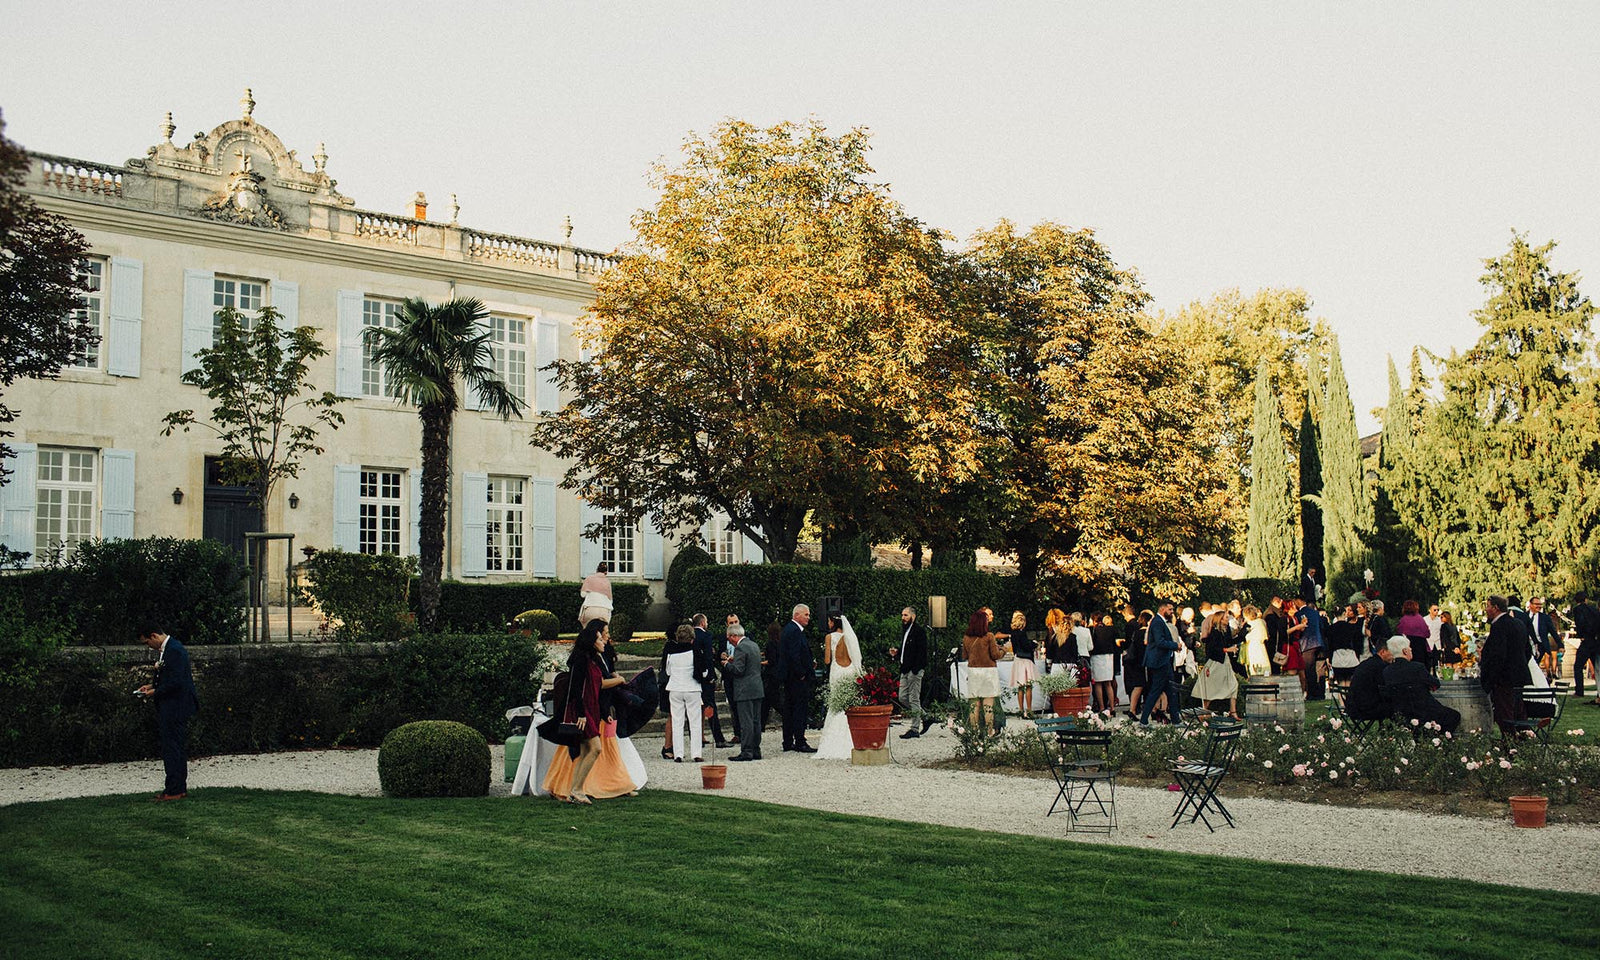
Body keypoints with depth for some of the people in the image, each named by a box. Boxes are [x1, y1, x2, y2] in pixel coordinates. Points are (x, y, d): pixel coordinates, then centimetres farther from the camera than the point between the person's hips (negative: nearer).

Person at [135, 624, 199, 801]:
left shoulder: (175, 650, -18)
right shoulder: (164, 650, 15)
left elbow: (175, 681, -23)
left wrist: (155, 692, -12)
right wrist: (153, 685, 11)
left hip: (175, 708, -10)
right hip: (168, 708, 10)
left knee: (172, 748, -7)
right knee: (177, 748, 14)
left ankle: (174, 790, -3)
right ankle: (180, 788, 19)